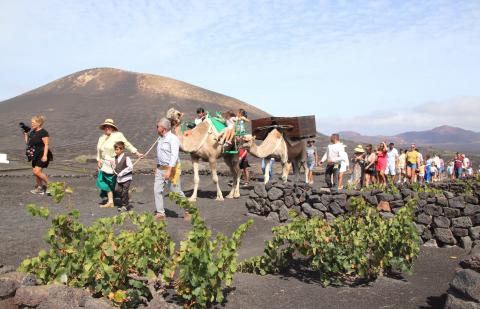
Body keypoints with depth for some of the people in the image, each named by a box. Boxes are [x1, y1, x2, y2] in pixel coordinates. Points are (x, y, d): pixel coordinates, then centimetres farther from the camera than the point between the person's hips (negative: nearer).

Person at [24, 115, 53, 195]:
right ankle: (39, 187, 25)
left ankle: (49, 185, -1)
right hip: (35, 155, 9)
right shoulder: (32, 132, 11)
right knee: (34, 172, 11)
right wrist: (25, 134, 6)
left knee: (37, 171, -16)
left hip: (42, 155, -9)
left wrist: (45, 155, -22)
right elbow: (28, 143, 17)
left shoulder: (43, 132, -13)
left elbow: (46, 144, -17)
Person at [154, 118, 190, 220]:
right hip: (160, 168, 8)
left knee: (177, 191, 0)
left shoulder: (173, 139, -14)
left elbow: (174, 156, -22)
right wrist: (157, 167, 22)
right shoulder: (160, 139, 14)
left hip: (171, 168, -8)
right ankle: (160, 213, 6)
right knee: (157, 190, -1)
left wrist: (169, 171, -28)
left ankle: (188, 212, 16)